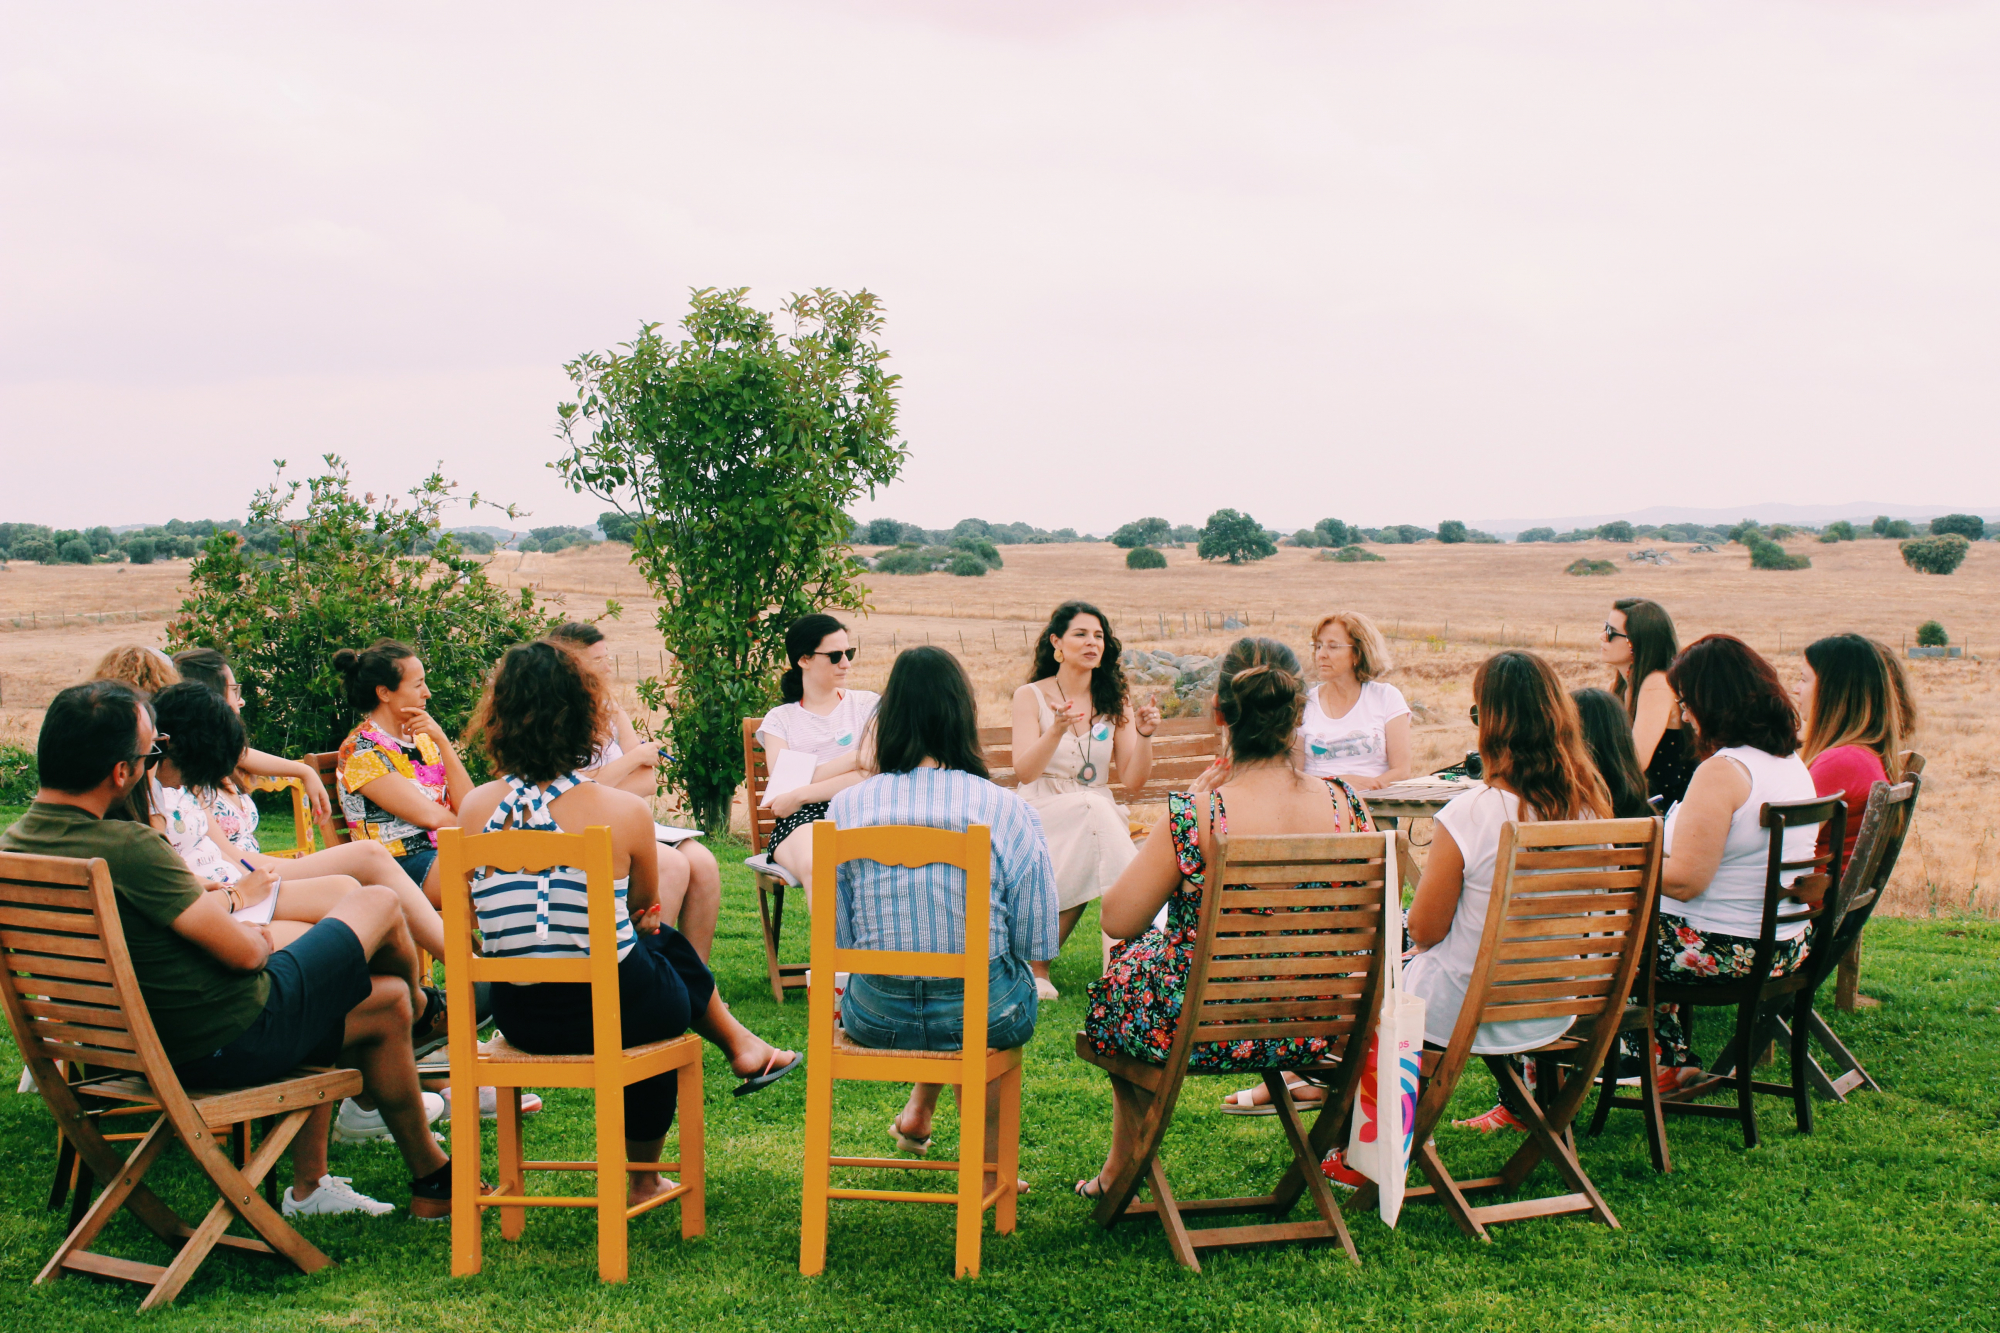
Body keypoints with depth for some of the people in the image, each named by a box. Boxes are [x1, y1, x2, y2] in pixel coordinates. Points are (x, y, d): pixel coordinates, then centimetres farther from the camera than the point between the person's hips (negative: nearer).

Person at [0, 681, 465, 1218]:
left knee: (386, 1002, 27)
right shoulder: (125, 848, -31)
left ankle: (309, 1187, 34)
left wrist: (203, 907, 11)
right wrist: (259, 939, 0)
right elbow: (243, 952, -23)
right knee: (378, 903, 12)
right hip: (234, 1037, -9)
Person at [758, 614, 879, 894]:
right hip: (802, 820, 0)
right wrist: (855, 758, -1)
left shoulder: (867, 704, 18)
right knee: (815, 867, -39)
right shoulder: (779, 719, 20)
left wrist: (800, 794, -6)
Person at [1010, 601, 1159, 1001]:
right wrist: (1058, 730, -27)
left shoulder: (1115, 704, 11)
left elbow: (1133, 783, 4)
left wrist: (1144, 736, -13)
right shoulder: (1031, 697, 2)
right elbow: (1024, 771, -12)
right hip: (1043, 816, -3)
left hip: (1098, 813, 3)